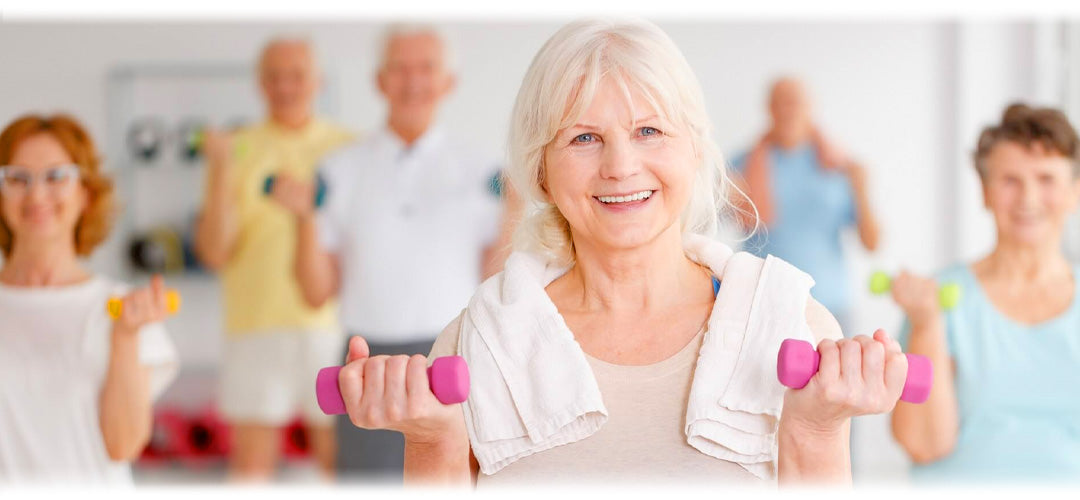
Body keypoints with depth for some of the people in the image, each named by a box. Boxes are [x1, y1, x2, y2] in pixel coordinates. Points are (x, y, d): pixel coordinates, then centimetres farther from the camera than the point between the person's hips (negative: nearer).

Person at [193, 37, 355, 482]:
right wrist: (221, 174, -11)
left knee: (341, 460, 4)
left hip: (334, 325, 0)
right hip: (256, 326, 0)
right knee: (250, 465, 1)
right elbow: (214, 253, -2)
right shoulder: (237, 150, 5)